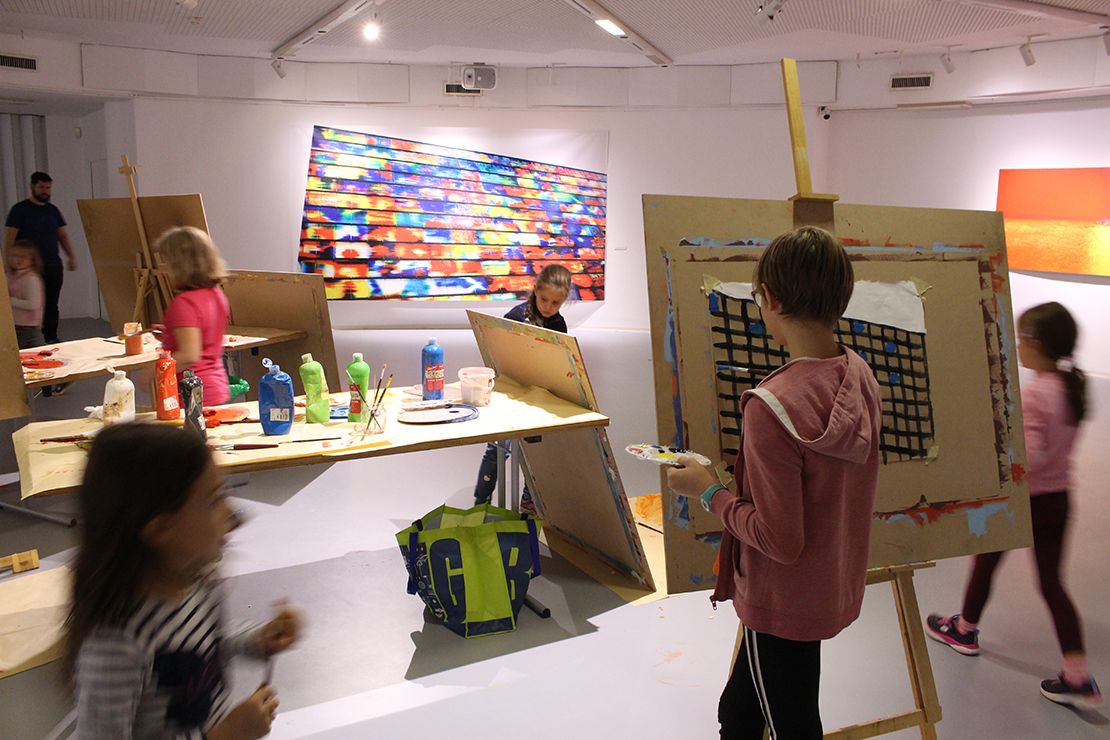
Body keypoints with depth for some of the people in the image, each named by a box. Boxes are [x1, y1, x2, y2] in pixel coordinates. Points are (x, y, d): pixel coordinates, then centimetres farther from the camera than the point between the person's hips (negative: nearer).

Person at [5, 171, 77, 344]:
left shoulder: (53, 210, 14)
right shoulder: (20, 210, -2)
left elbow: (63, 235, 18)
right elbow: (9, 239, -5)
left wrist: (71, 256, 6)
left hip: (54, 266, 5)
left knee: (52, 304, 7)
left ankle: (51, 339, 14)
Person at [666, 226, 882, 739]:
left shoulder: (772, 406, -30)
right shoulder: (860, 376, -7)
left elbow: (780, 541, -26)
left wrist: (708, 491, -15)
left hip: (782, 604, -7)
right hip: (835, 588, 7)